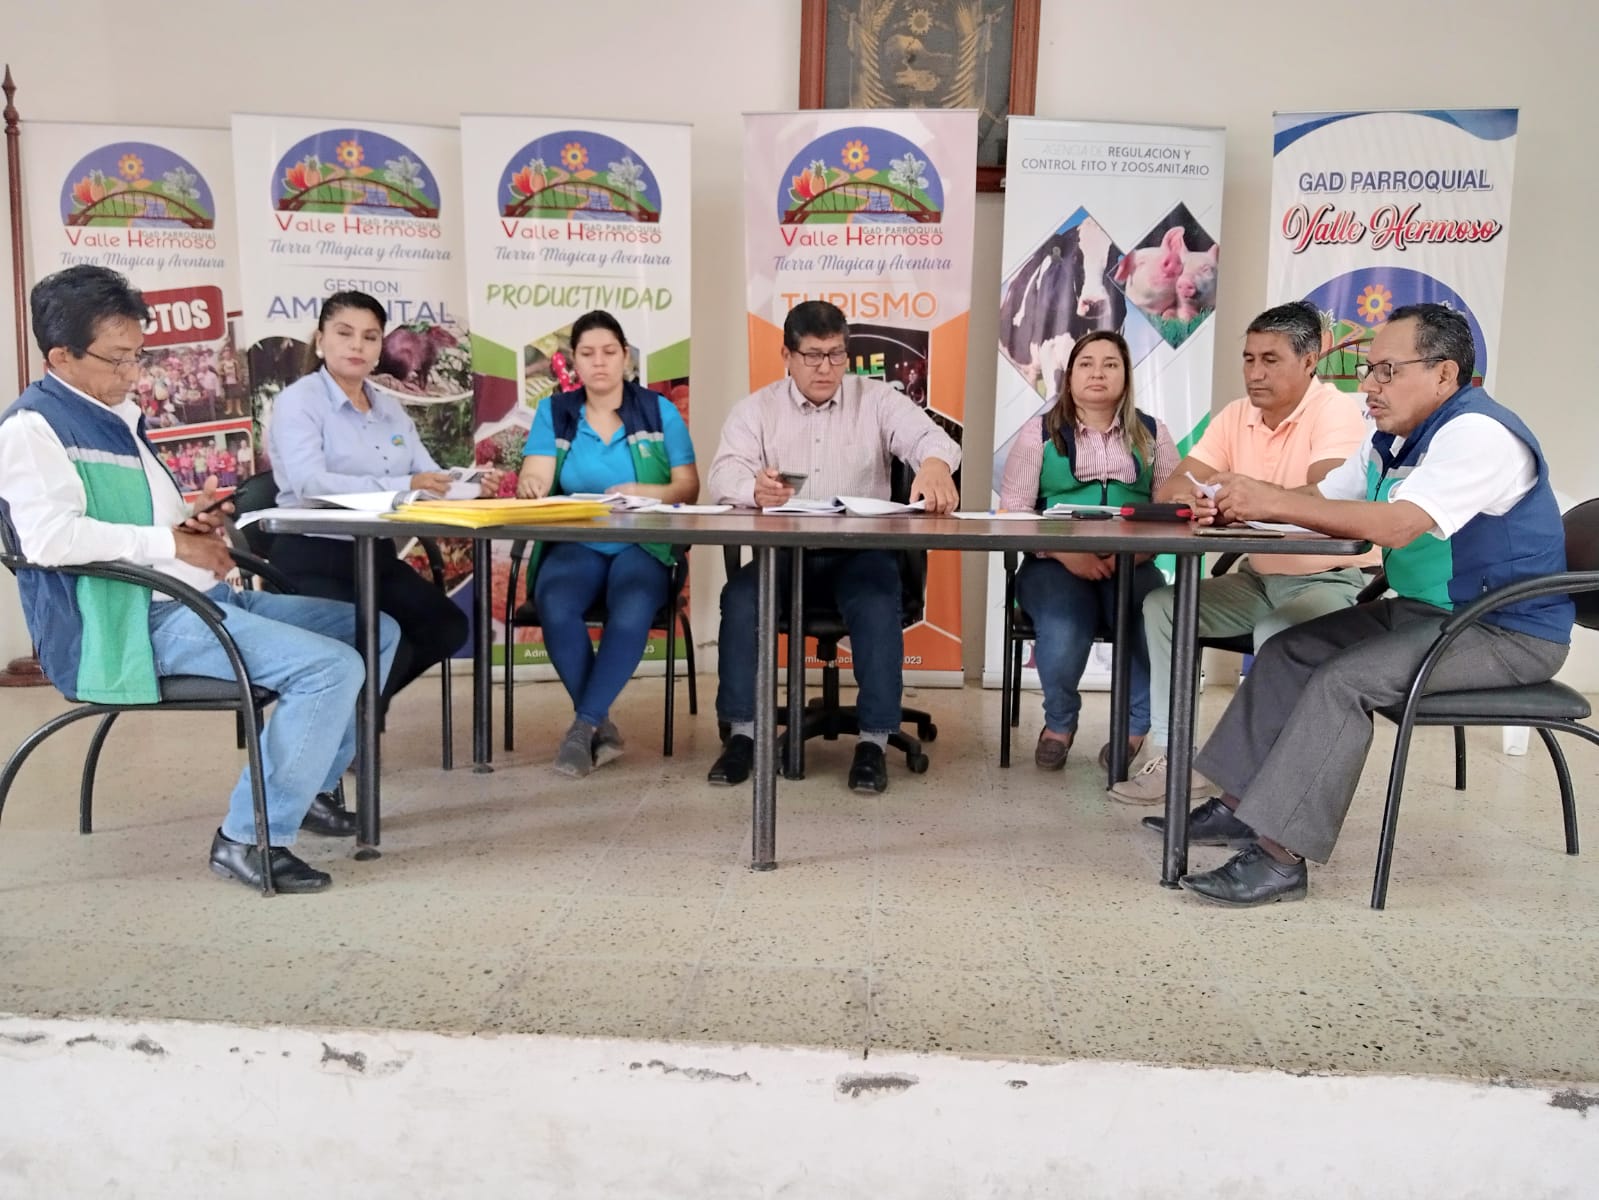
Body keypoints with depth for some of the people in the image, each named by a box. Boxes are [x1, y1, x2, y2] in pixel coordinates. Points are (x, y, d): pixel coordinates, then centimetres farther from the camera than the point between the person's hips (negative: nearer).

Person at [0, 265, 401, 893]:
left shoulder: (117, 414, 20)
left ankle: (313, 784, 18)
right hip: (134, 620, -10)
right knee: (331, 667, -26)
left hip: (201, 600, 10)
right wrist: (173, 542, -17)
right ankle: (250, 837, -14)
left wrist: (190, 519, 7)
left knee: (374, 630, 10)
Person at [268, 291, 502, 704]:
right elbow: (310, 483, -24)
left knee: (447, 627, -10)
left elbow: (430, 477, 4)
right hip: (313, 561, -7)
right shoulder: (298, 401, -7)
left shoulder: (391, 409, 15)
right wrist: (402, 486, -35)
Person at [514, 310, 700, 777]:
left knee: (632, 612, -34)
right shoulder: (554, 412, 9)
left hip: (642, 545, -1)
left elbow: (688, 488, 0)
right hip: (574, 544, 1)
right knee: (556, 608, -31)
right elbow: (534, 482, -4)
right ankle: (600, 723, -13)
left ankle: (583, 725, -19)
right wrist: (530, 485, -30)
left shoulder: (659, 410, 6)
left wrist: (641, 492, -20)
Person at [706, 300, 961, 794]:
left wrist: (934, 465, -38)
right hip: (782, 550, 1)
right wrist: (755, 489, -35)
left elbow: (928, 436, -11)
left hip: (860, 552, -1)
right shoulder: (756, 409, 6)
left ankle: (874, 740, -20)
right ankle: (743, 731, -16)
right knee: (740, 595, -27)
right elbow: (725, 476, -9)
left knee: (878, 603, -31)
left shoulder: (877, 399, 6)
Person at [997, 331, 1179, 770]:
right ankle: (1059, 722, 3)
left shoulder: (1152, 433, 13)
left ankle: (1138, 728, 0)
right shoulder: (1040, 431, 7)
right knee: (1063, 634, -33)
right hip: (1055, 564, -1)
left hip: (1131, 566, 2)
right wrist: (1066, 553, -16)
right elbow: (1012, 511, -1)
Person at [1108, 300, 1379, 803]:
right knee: (1161, 605, -9)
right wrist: (1191, 495, -26)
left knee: (1275, 634, -35)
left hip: (1331, 579, -7)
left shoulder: (1337, 411, -16)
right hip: (1259, 577, 7)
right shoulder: (1235, 415, 4)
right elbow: (1170, 487, -2)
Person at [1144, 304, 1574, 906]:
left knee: (1342, 680, -26)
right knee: (1289, 650, 1)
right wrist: (1244, 506, -12)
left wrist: (1274, 501, -32)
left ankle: (1280, 855, -23)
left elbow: (1397, 525, -34)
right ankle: (1238, 806, 2)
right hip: (1424, 610, 10)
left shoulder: (1477, 433, -22)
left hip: (1507, 634, -9)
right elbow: (1323, 498, 9)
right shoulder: (1393, 437, 9)